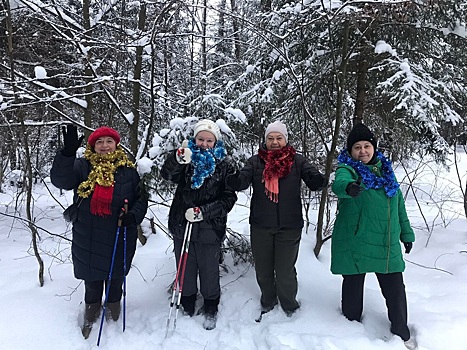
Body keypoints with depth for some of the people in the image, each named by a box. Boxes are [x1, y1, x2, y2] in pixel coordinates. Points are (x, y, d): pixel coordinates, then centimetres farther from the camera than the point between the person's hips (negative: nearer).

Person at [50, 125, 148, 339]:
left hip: (119, 238, 0)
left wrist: (134, 215, -16)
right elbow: (60, 179, -20)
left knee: (115, 277, 18)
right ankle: (91, 315, 41)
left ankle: (113, 314, 42)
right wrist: (68, 153, -35)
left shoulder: (128, 170, -1)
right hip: (88, 239, 0)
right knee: (92, 280, 17)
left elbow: (141, 198, 4)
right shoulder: (83, 167, -2)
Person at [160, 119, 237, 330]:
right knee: (185, 271, 15)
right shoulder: (186, 160, 1)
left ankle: (211, 309, 35)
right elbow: (166, 174, -19)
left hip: (210, 229, -1)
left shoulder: (224, 167, -1)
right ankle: (187, 308, 38)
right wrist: (178, 159, -41)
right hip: (182, 226, 2)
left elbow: (229, 198, -7)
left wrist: (203, 211, -19)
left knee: (209, 272, 11)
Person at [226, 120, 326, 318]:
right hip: (260, 226, 2)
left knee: (285, 272, 6)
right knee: (263, 270, 15)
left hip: (289, 227, -1)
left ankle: (289, 308, 32)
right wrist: (235, 181, -35)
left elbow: (313, 178, -10)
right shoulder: (256, 161, 3)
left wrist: (317, 181, -34)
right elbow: (244, 178, -11)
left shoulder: (297, 161, 2)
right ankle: (267, 304, 39)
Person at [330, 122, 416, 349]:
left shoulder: (385, 169, 10)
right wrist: (348, 187, -55)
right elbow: (339, 183, -32)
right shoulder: (347, 169, -6)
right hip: (355, 243, -4)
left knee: (396, 291, 10)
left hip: (388, 245, 4)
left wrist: (406, 233, 19)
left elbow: (399, 204, 18)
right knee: (353, 288, 9)